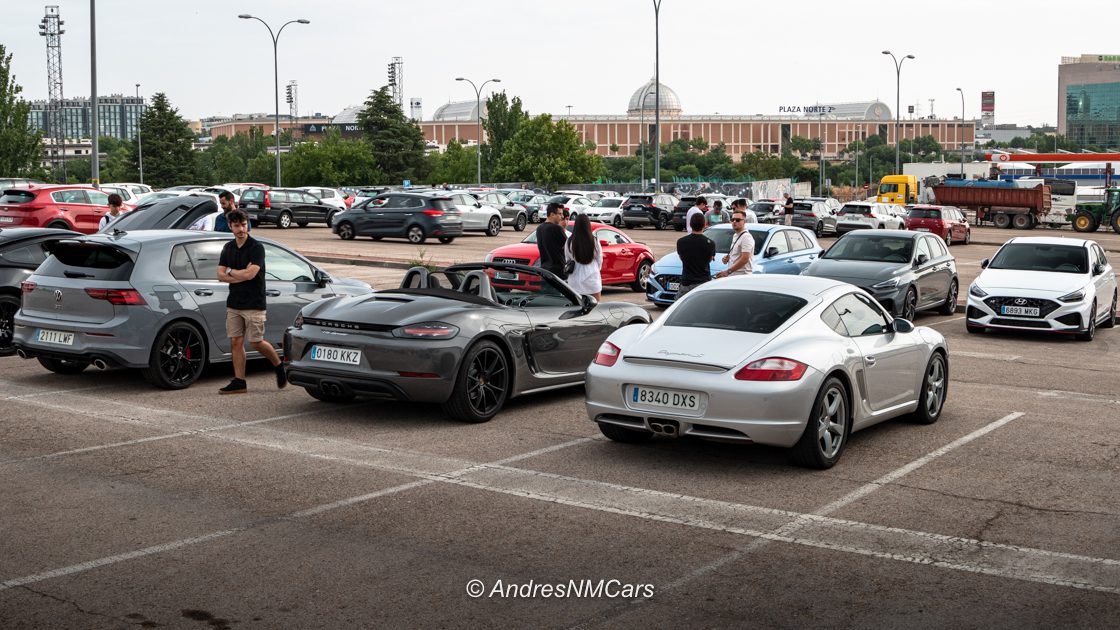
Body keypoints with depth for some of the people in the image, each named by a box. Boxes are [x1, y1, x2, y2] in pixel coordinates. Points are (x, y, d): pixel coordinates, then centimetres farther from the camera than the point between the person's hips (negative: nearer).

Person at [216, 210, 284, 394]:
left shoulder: (256, 247, -10)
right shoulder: (228, 248, 11)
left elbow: (250, 273, -19)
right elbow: (220, 275, 3)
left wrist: (230, 272, -3)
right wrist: (242, 276, -10)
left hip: (254, 304, -6)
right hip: (233, 303, 6)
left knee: (256, 342, -4)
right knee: (236, 342, 3)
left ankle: (279, 366, 20)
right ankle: (239, 382, 6)